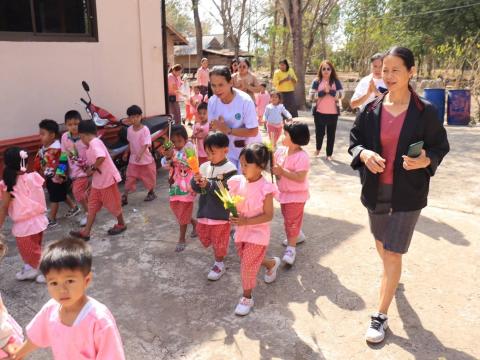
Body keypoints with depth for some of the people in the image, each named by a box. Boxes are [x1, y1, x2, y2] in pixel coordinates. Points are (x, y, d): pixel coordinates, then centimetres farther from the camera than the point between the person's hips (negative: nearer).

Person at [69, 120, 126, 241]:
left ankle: (121, 224, 28)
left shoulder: (94, 142, -19)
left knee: (112, 204, 7)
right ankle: (86, 232, 14)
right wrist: (87, 167, 6)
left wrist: (92, 168, -23)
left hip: (107, 179, -10)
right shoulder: (93, 144, 14)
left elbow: (101, 157, -35)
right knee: (92, 205, 10)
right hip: (97, 181, 10)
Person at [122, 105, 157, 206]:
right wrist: (127, 152, 17)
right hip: (133, 160, 4)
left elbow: (146, 144, -26)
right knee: (129, 178, 3)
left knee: (149, 177, 13)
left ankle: (151, 193, 34)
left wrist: (140, 154, -39)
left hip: (146, 159, -4)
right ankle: (124, 197, 7)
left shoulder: (145, 129, -19)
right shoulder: (129, 129, -2)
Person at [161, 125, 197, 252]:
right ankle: (194, 223, 39)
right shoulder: (171, 149, 2)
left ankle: (182, 239, 13)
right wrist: (168, 157, -24)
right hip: (175, 184, 6)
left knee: (183, 212, 0)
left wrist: (174, 155, -36)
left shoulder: (190, 147, -12)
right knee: (175, 207, 16)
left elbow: (189, 162, -27)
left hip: (187, 185, -6)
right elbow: (165, 166, -3)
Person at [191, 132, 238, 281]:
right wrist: (196, 181, -20)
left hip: (221, 213, -6)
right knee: (204, 237, 20)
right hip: (204, 210, 6)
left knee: (219, 240, 9)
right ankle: (220, 252, 45)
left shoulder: (229, 169, -14)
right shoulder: (204, 167, 2)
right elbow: (196, 188, 2)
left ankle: (219, 264, 29)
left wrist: (208, 184, -31)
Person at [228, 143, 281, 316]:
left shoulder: (265, 188, -23)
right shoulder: (237, 182, -9)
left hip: (257, 232, -6)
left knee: (248, 265, -1)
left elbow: (268, 215, -19)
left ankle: (247, 297, 21)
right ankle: (272, 263, 53)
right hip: (241, 230, 6)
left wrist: (246, 221, -27)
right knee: (249, 260, 24)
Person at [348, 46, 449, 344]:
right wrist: (363, 154, -18)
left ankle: (381, 316, 12)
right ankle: (392, 275, 56)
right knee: (381, 244, 23)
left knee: (392, 253, -2)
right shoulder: (371, 109, -4)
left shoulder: (425, 112, -10)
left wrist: (425, 161, -22)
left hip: (408, 193, -3)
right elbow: (354, 141, 5)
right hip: (376, 190, 4)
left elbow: (440, 147, -1)